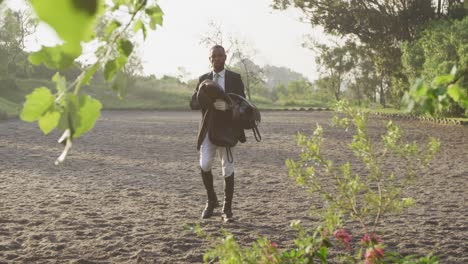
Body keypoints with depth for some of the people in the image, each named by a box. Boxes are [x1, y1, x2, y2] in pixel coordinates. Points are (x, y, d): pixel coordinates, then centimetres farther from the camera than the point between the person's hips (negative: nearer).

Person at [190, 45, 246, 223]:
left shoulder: (235, 78, 3)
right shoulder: (203, 79, 10)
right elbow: (193, 104, 4)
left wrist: (227, 106, -23)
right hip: (208, 129, 2)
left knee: (228, 169, 0)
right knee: (204, 165, -13)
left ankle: (227, 210, 10)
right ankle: (211, 200, 11)